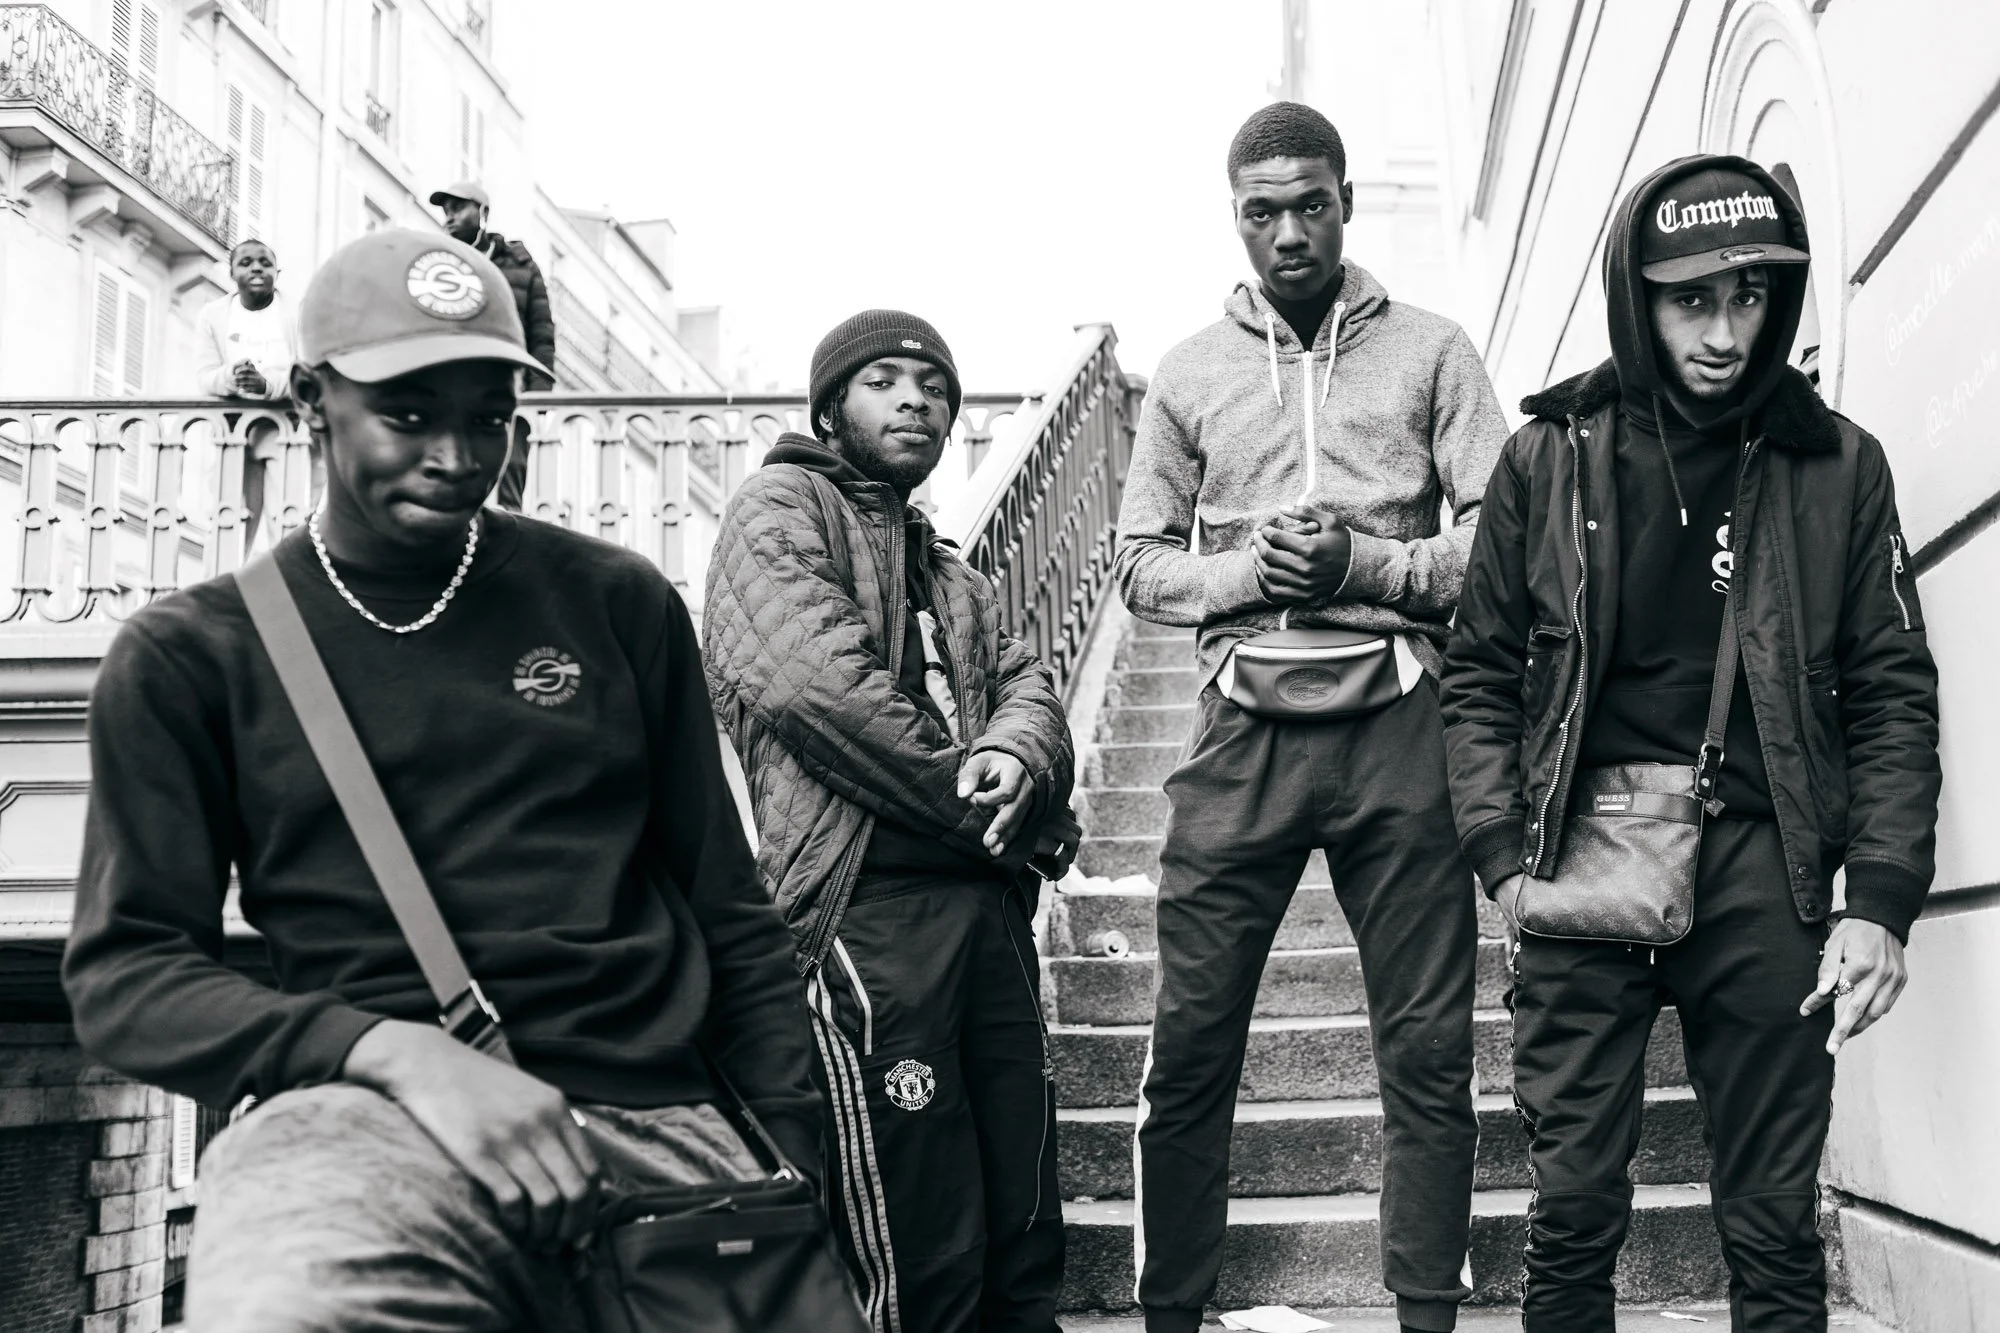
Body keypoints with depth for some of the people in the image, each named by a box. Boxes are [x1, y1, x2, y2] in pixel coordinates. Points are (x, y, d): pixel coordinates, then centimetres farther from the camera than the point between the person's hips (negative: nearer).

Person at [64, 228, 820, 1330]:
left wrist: (795, 1167, 5)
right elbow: (124, 970, 2)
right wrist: (400, 1053, -14)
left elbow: (731, 921, 15)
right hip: (371, 1114, -3)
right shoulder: (189, 655, 8)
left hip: (658, 1125, 3)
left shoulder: (616, 604, 12)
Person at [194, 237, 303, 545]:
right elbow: (204, 377, -1)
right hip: (233, 430, 3)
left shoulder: (299, 313, -6)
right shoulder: (212, 315, 4)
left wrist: (268, 384, -32)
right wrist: (230, 378, -25)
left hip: (286, 429, -3)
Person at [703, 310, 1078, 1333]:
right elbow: (817, 682, -13)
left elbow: (1027, 683, 14)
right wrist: (989, 809, -7)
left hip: (988, 904, 8)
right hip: (868, 909, -8)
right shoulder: (781, 508, 3)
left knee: (1027, 1242, 12)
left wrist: (1019, 755, -12)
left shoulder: (952, 579, 28)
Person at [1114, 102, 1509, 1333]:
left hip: (1399, 725, -1)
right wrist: (1245, 572, -7)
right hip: (1247, 730, 1)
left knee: (1430, 1049, 2)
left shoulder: (1430, 353, 9)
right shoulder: (1190, 374, 13)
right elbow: (1139, 563, 12)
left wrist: (1367, 564, -11)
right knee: (1191, 1044, 1)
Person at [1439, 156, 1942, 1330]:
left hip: (1761, 872, 0)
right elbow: (1481, 673, 9)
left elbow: (1892, 695, 6)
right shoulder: (1553, 455, 5)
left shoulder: (1837, 463, 5)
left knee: (1776, 1229, 7)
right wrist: (1504, 853, -3)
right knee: (1575, 1211, 5)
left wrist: (1883, 899, -4)